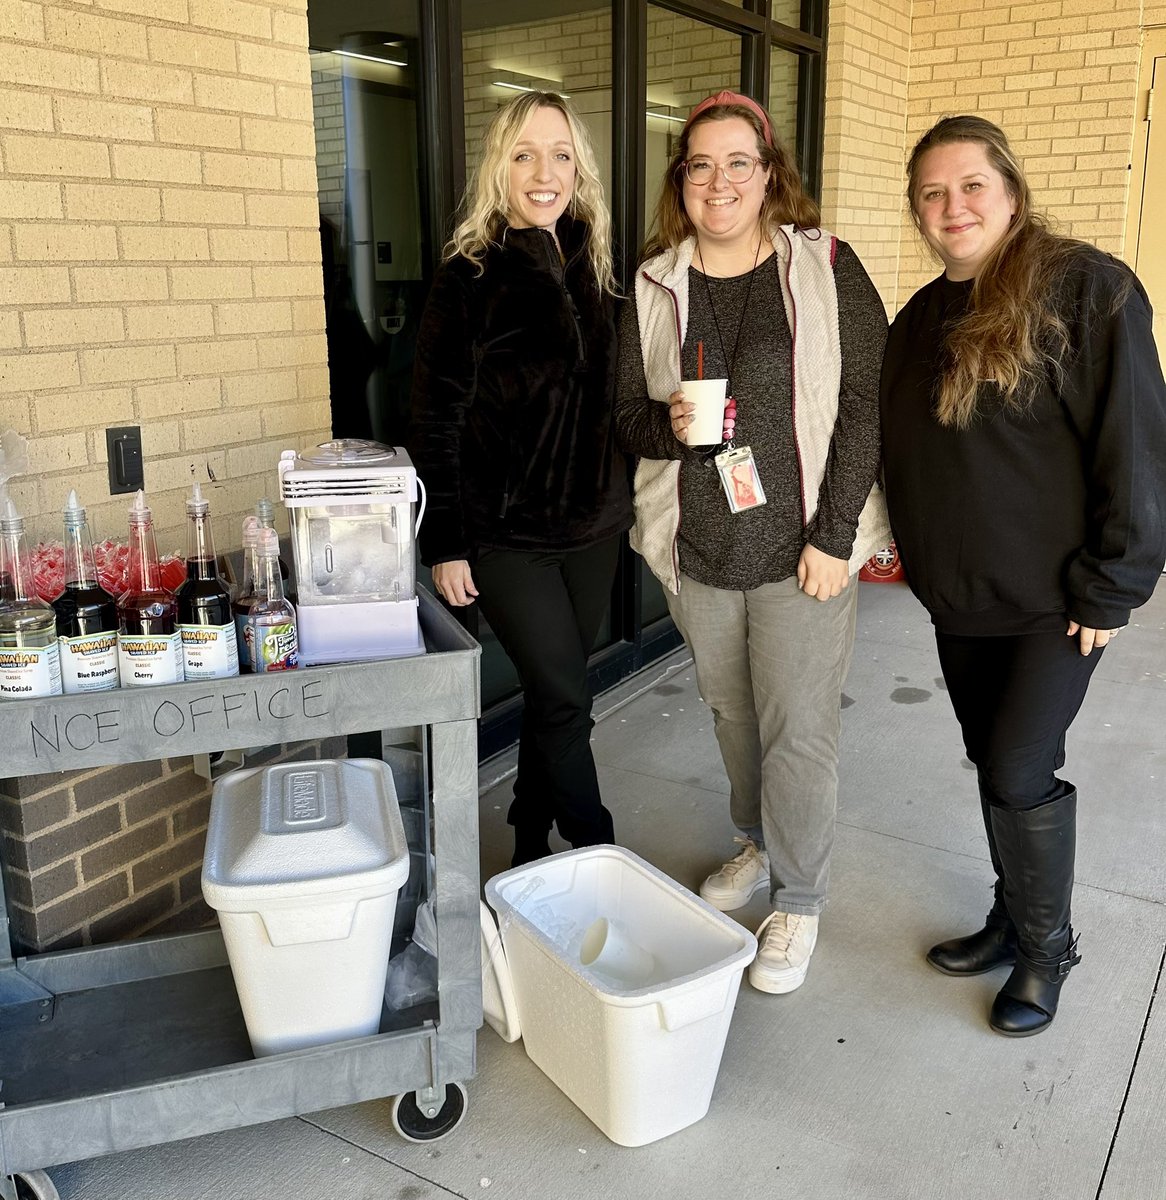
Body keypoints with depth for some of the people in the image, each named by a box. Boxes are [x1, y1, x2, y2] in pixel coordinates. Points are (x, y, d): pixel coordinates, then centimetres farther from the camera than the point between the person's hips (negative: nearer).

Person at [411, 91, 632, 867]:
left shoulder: (590, 268, 6)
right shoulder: (470, 277, -10)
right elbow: (437, 421, -10)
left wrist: (623, 500, 12)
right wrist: (444, 544, -11)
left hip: (592, 522, 5)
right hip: (505, 532, -5)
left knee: (556, 693, 13)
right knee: (564, 697, -3)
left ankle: (533, 847, 31)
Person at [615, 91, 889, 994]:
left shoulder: (826, 267, -3)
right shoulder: (654, 286, 6)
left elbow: (866, 403, -6)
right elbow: (628, 413, 8)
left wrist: (834, 534, -13)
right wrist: (667, 424, -17)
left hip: (803, 549, -3)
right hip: (698, 549, 4)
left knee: (798, 731, 1)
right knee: (732, 714, 17)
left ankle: (798, 898, 20)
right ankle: (759, 846, 41)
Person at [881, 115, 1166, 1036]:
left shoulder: (1087, 289, -13)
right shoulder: (924, 318, 9)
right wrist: (895, 541, 11)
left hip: (1054, 601, -6)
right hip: (958, 598, 6)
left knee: (1020, 773, -4)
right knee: (994, 764, 15)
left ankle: (1047, 948, 20)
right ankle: (1013, 918, 34)